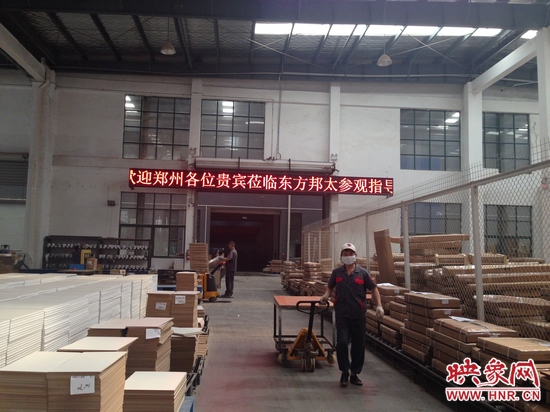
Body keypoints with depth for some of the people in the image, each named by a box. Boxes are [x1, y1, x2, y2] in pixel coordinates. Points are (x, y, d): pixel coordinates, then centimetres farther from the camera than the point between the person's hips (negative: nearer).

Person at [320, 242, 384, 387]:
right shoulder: (336, 272, 3)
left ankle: (355, 374, 25)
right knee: (342, 342, -11)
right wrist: (326, 295, -3)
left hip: (358, 315, 0)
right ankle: (345, 372, 8)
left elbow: (374, 289, 4)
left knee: (358, 345, 8)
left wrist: (379, 306, -6)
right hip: (342, 314, 0)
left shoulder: (362, 272, -1)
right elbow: (330, 286, 18)